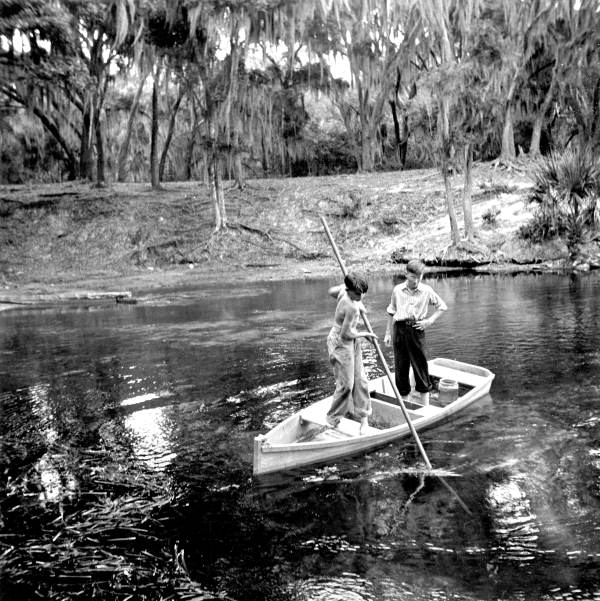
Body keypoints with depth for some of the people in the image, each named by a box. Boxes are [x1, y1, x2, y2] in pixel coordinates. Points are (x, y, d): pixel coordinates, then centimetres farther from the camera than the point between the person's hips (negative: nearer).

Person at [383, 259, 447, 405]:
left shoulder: (427, 291, 1)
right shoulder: (397, 290, 4)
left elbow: (442, 306, 12)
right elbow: (391, 312, 13)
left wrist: (430, 320, -1)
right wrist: (388, 333, 12)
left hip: (417, 330, -1)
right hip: (399, 329, 2)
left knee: (421, 365, 1)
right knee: (400, 367, 5)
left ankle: (426, 406, 11)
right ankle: (404, 404, 19)